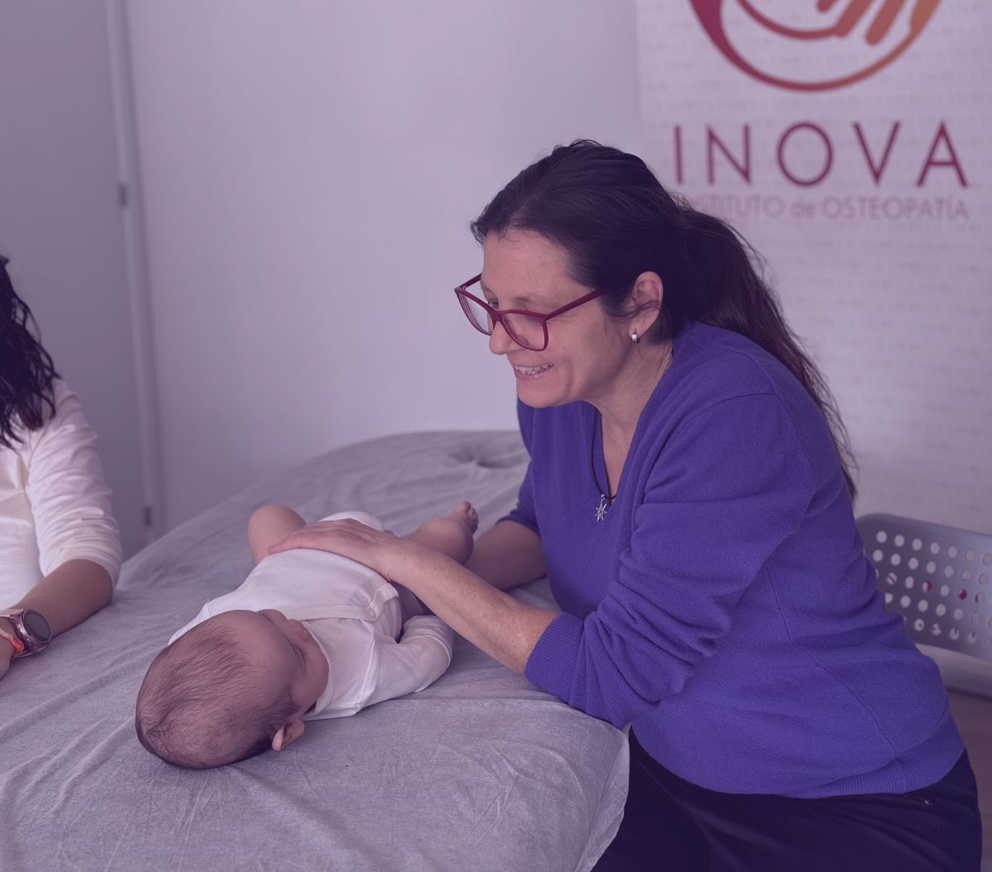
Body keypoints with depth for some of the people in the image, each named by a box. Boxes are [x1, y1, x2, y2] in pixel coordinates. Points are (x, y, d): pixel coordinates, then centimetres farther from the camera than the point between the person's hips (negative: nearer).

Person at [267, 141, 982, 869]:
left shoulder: (733, 419, -28)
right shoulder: (557, 387, -6)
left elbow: (610, 673, -25)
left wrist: (406, 560, -20)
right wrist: (440, 578, -6)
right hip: (678, 776, 6)